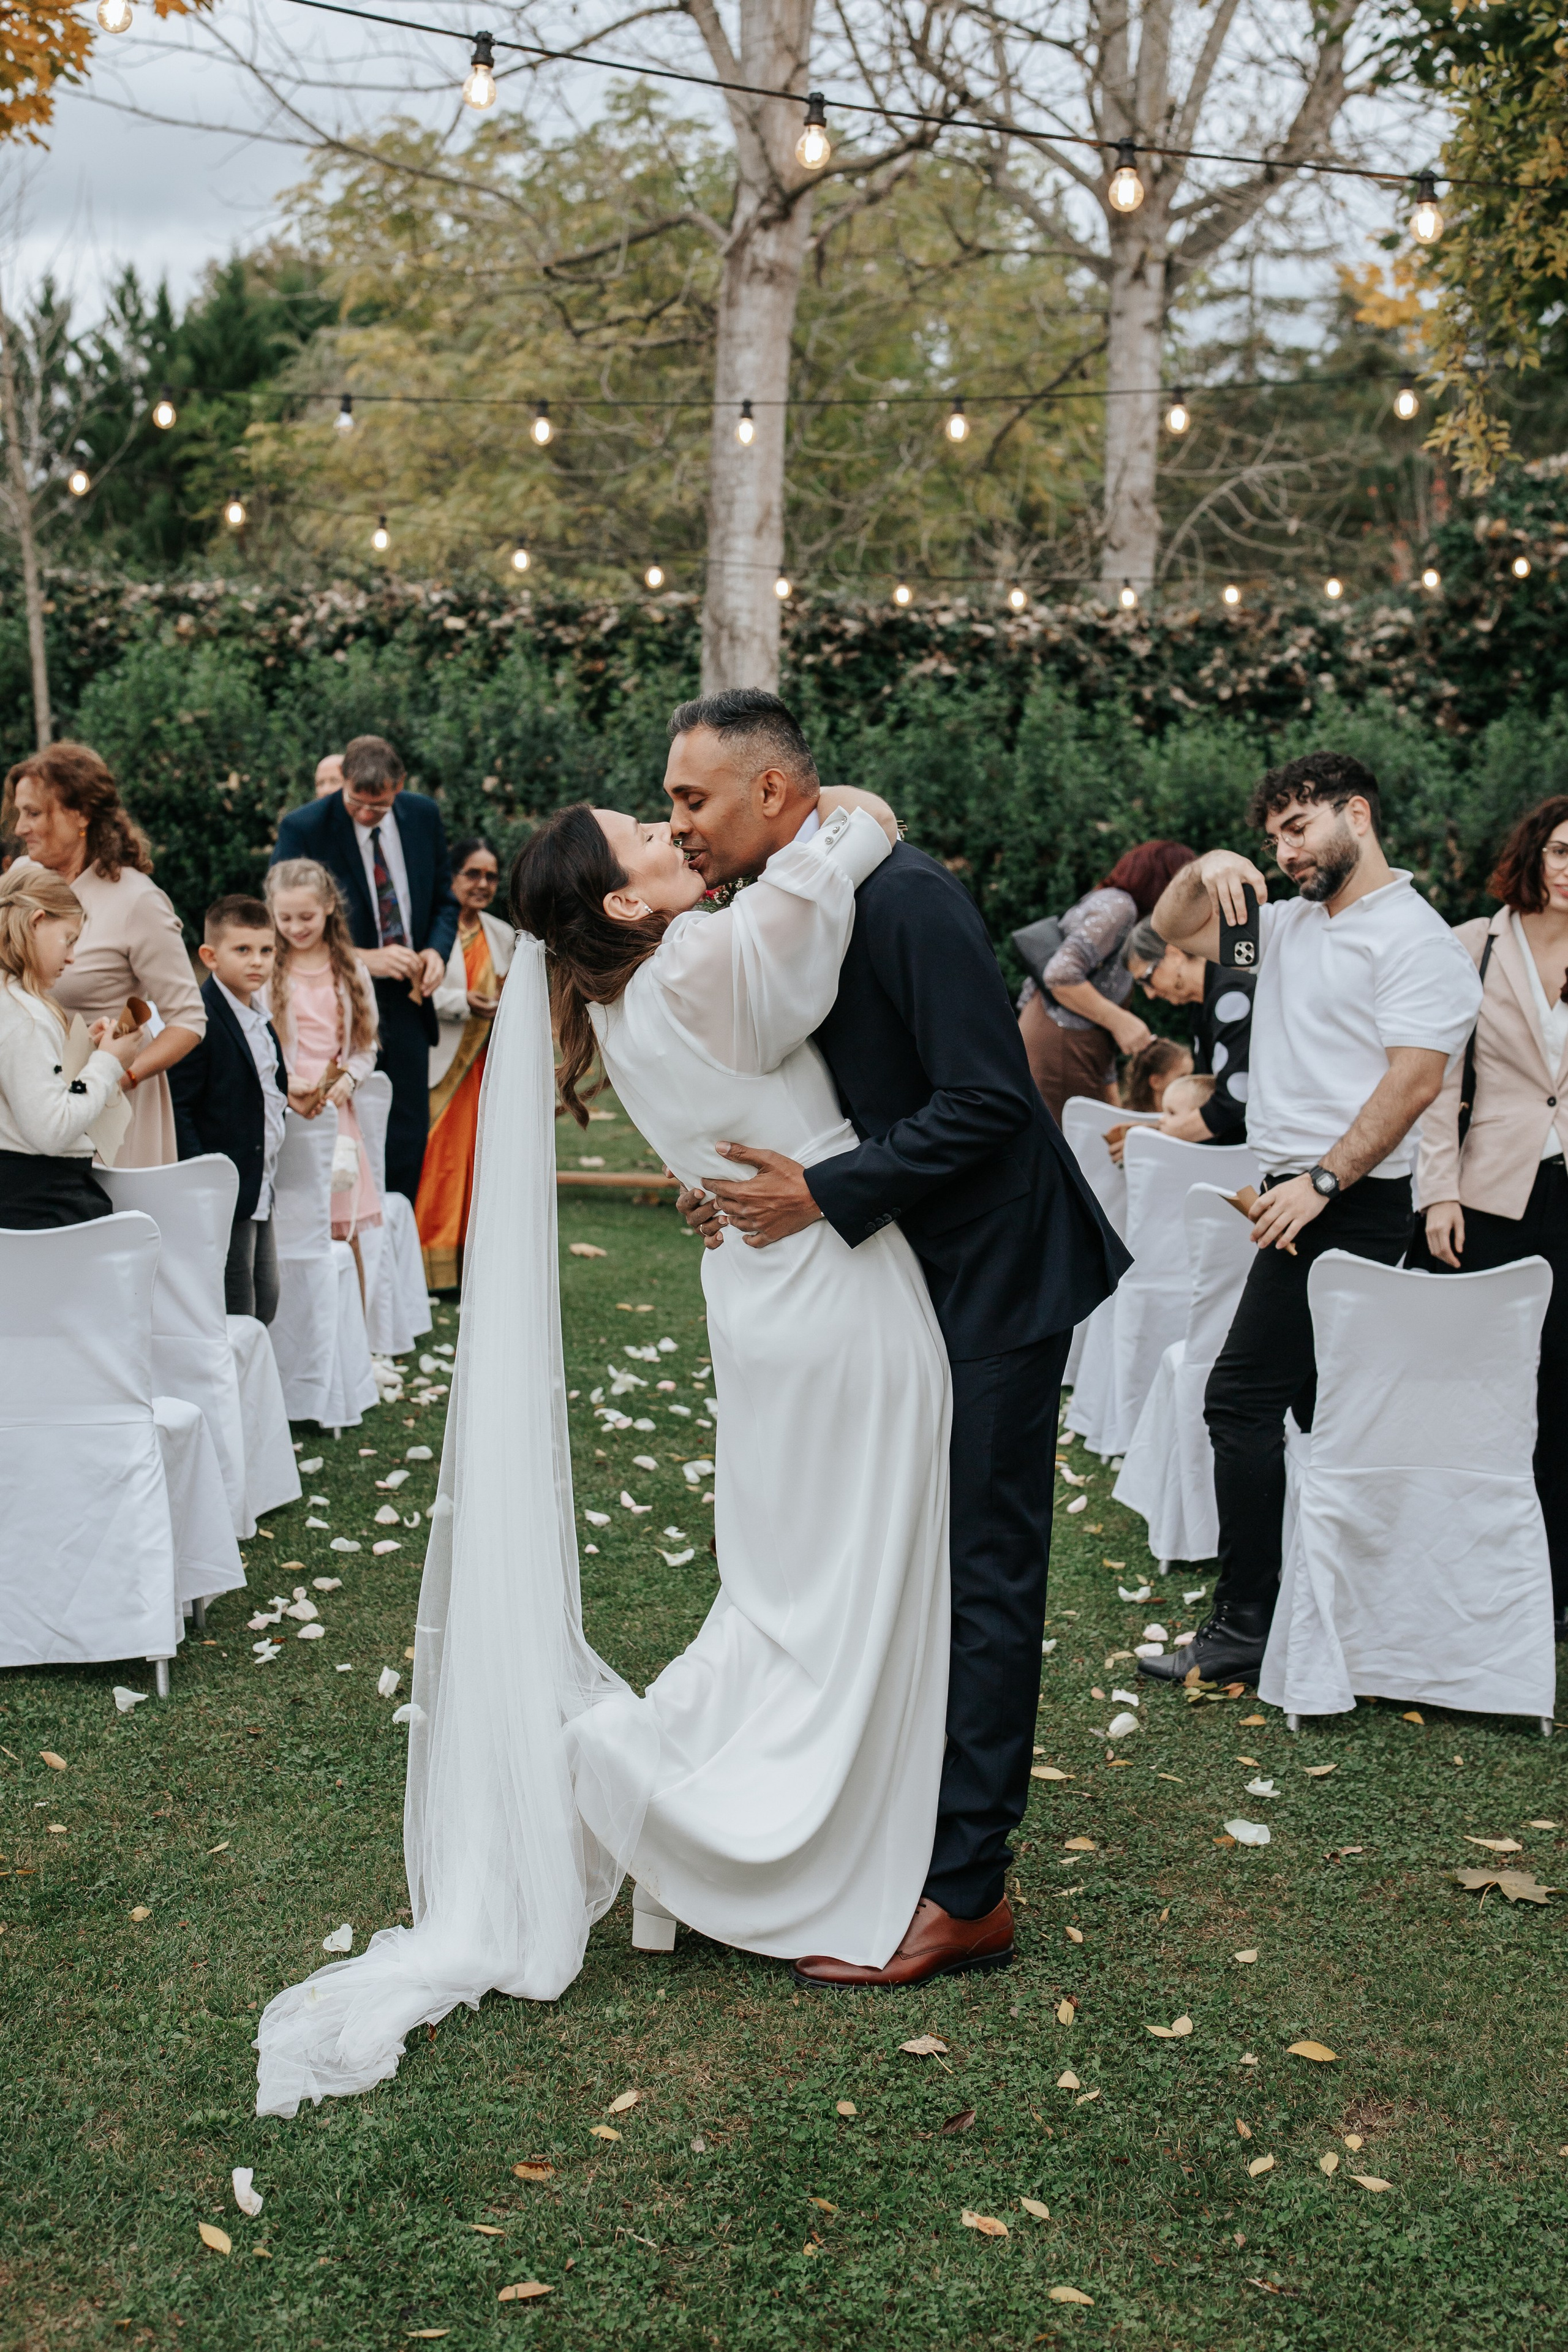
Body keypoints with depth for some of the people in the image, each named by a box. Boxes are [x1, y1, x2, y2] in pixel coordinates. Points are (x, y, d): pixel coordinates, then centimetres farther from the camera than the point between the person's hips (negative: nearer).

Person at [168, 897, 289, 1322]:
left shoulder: (261, 1020, 12)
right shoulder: (202, 1019, -15)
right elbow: (178, 1108, -19)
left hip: (261, 1190, 9)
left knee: (265, 1304, 14)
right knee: (235, 1316, -4)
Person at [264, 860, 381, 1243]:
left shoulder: (349, 969, 10)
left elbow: (366, 1047, 11)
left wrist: (348, 1079, -8)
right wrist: (284, 1083, -17)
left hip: (335, 1109, 3)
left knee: (344, 1230, 3)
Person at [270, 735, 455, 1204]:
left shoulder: (424, 817, 2)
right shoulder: (303, 829, -12)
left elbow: (444, 899, 15)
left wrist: (437, 949, -6)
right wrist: (364, 959, -23)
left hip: (407, 1007, 5)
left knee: (409, 1140, 11)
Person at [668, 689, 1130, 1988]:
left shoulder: (904, 896, -22)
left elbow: (988, 1097, -25)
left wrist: (826, 1195, -24)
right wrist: (750, 1183, -3)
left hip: (994, 1273, -9)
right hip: (908, 1272, 9)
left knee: (985, 1575, -2)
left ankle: (965, 1890, 6)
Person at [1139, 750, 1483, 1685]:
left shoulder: (1413, 935, -9)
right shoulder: (1293, 923, 16)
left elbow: (1413, 1081, -17)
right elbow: (1173, 930, 24)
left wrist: (1321, 1181, -22)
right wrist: (1208, 870, 3)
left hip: (1349, 1205, -9)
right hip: (1301, 1195, 9)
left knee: (1243, 1398, -10)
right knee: (1317, 1407, 10)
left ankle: (1247, 1623, -5)